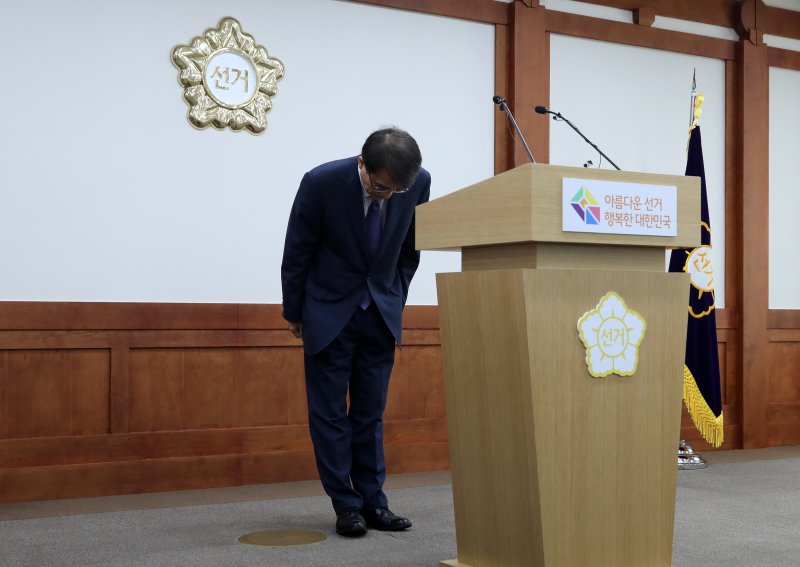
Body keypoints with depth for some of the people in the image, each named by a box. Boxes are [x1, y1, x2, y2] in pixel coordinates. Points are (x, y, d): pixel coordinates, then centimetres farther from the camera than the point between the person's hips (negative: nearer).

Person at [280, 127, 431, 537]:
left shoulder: (419, 183, -14)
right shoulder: (322, 182, -22)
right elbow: (297, 252, -8)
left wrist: (396, 301, 10)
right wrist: (294, 312, 1)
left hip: (381, 311, 2)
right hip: (330, 308, -2)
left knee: (370, 412, 5)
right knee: (330, 412, -1)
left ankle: (373, 502, 11)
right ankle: (346, 505, 6)